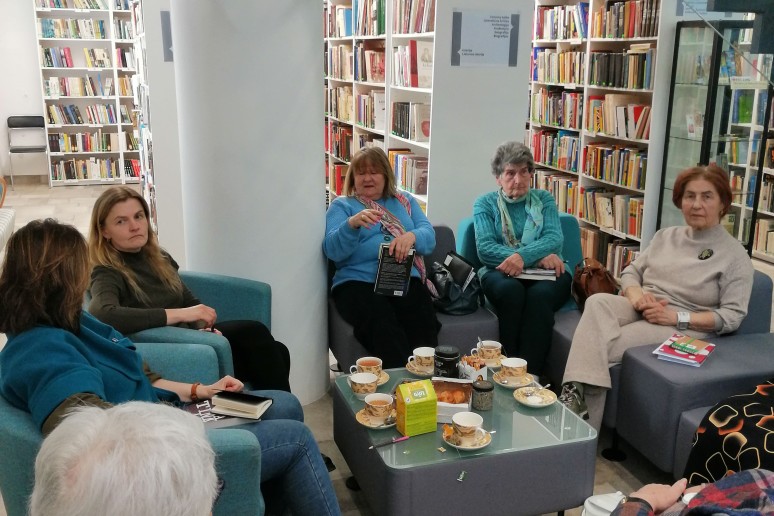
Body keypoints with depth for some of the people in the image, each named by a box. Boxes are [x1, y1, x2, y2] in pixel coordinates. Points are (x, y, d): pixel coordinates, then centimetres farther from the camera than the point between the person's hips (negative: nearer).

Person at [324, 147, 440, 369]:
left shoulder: (405, 202, 24)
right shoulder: (342, 205, 15)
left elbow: (429, 237, 9)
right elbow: (332, 250, -1)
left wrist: (411, 237, -15)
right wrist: (352, 224, -21)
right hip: (358, 282, -2)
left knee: (423, 322, -32)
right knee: (383, 325, -36)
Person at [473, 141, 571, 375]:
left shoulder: (544, 199, 17)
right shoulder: (485, 204, 13)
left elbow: (555, 239, -2)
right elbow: (485, 249, -3)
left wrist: (523, 256, -23)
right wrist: (539, 255, -12)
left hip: (544, 272, 1)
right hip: (502, 272, -1)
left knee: (539, 294, -34)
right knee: (511, 289, -36)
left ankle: (530, 374, -35)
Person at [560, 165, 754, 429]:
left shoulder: (735, 255, 0)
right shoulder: (666, 235, 16)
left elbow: (732, 316, -6)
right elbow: (631, 270, 17)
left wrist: (677, 316, -18)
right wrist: (635, 292, -8)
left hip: (683, 328, -5)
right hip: (641, 309, 5)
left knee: (599, 347, -29)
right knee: (598, 302, -31)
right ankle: (577, 392, -44)